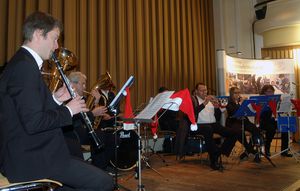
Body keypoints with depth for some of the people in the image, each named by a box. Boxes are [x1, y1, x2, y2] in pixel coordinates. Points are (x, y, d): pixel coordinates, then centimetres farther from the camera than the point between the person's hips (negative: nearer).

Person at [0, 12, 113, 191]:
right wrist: (68, 110, -13)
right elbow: (33, 122, -26)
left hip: (27, 152, 10)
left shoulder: (22, 63, 12)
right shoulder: (24, 66, -19)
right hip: (29, 159, -10)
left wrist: (55, 99, 5)